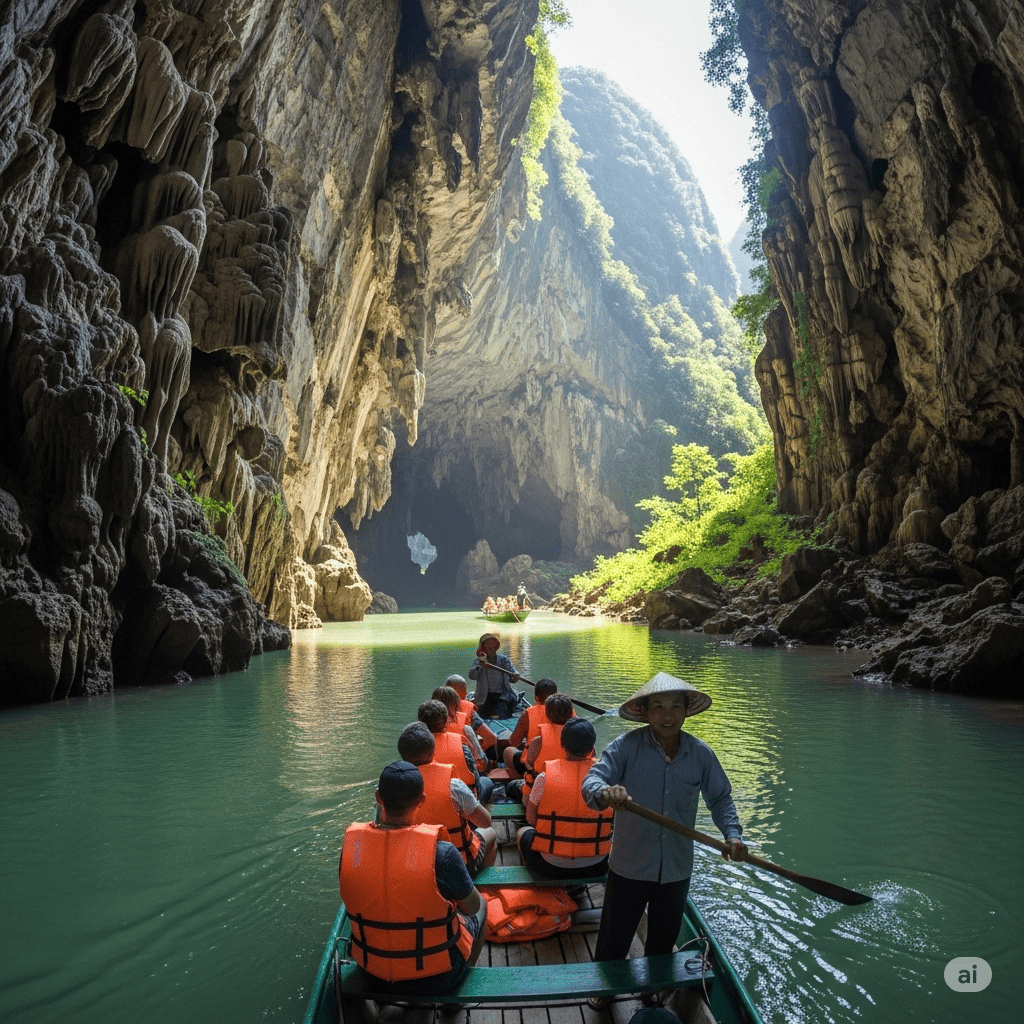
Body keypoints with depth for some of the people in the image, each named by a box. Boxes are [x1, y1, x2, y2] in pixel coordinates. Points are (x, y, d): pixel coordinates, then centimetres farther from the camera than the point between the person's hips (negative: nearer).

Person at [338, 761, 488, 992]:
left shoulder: (351, 846, -18)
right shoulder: (442, 853, -30)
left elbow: (358, 899, 1)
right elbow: (472, 906, -12)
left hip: (374, 973, 4)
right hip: (436, 976, -4)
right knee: (481, 907, 26)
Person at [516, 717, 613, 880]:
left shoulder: (545, 777, -13)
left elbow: (531, 819, -2)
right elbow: (612, 820, 4)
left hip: (551, 866, -1)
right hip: (595, 867, 1)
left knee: (523, 833, 26)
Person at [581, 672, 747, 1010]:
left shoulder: (701, 754, -8)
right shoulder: (625, 746, -19)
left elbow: (720, 798, 5)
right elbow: (591, 781, -28)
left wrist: (732, 833, -10)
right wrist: (604, 792, -51)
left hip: (677, 870, 3)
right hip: (628, 867, -3)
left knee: (663, 942, 26)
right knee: (614, 938, 16)